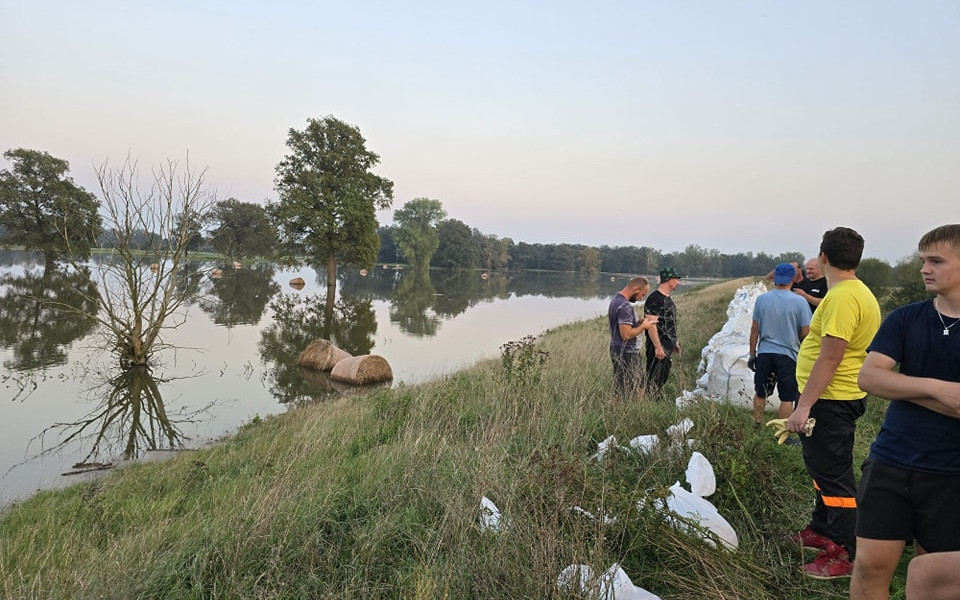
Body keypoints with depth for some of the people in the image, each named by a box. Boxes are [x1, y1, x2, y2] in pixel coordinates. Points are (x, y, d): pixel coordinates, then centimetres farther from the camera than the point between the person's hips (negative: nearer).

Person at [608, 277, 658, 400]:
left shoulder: (616, 298, 10)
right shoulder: (625, 306, -22)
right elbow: (626, 335, -25)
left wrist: (638, 322, 8)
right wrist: (643, 326, -11)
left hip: (616, 350, 10)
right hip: (626, 353, -10)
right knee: (627, 393, -3)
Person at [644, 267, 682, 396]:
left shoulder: (667, 298, 15)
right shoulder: (654, 299, -17)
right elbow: (651, 325, -21)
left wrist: (675, 342, 23)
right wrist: (658, 347, -24)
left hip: (668, 347, 10)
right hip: (658, 348, -10)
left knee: (663, 378, 16)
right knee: (654, 380, -5)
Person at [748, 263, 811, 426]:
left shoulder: (761, 299, -3)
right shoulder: (799, 301, -9)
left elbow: (754, 329, 1)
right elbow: (806, 332, -8)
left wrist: (752, 354, 9)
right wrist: (794, 337, 14)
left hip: (764, 353, 3)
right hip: (788, 355, -2)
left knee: (760, 394, 16)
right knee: (787, 399, 5)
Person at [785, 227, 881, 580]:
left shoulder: (842, 297, -22)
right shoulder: (858, 292, 12)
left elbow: (830, 357, -26)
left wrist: (804, 405, -24)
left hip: (830, 401, -11)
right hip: (834, 398, 11)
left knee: (834, 474, 0)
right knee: (822, 468, 22)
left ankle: (846, 554, 12)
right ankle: (823, 530, 38)